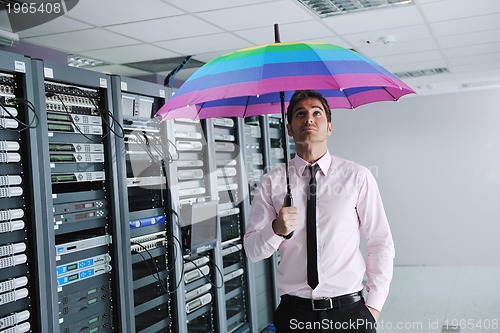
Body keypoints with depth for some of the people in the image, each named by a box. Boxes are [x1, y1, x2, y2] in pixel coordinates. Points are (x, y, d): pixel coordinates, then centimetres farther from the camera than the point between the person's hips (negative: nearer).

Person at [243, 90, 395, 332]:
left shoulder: (357, 176, -3)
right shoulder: (272, 182, 0)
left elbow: (381, 243, 0)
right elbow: (252, 251, -1)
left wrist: (374, 306, -4)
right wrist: (277, 228, -20)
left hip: (349, 310, -1)